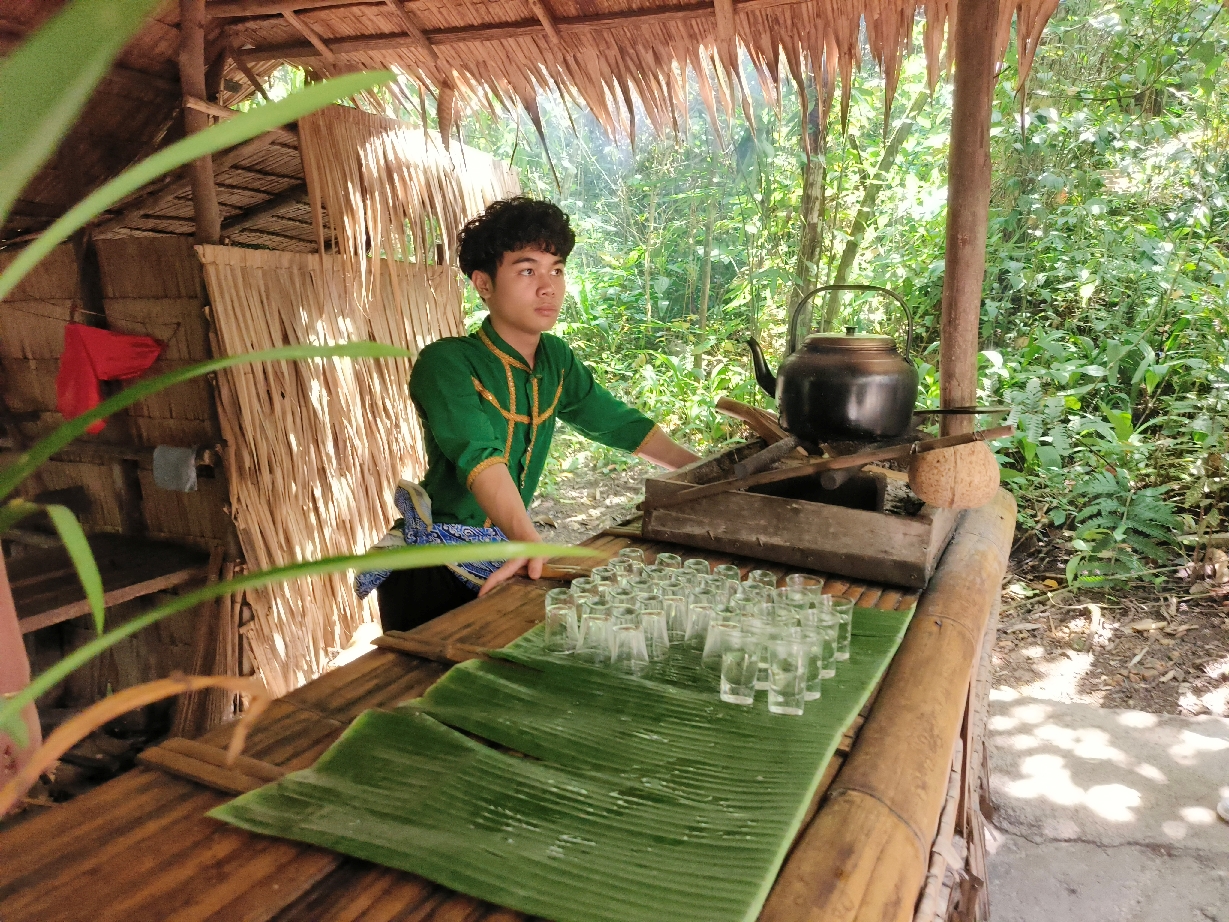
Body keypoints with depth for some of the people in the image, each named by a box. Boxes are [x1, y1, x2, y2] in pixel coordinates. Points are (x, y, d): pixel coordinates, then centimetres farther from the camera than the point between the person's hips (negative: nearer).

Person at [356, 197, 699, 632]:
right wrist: (528, 539, -49)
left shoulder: (556, 360, 3)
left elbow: (622, 425, 9)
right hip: (434, 562, -5)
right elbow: (480, 455, -34)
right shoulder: (446, 364, -18)